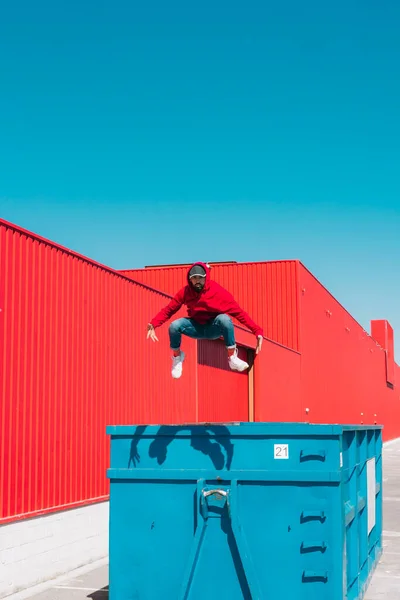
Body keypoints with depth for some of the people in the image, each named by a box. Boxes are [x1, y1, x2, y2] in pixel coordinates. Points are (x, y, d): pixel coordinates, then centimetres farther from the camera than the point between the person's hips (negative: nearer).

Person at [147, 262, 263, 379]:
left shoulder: (218, 291, -21)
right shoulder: (185, 292, -13)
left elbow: (238, 311, -22)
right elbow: (169, 309, -11)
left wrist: (257, 331, -31)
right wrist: (153, 324, -29)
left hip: (214, 328, -2)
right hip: (196, 327, 2)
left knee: (225, 319, -36)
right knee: (174, 326, -26)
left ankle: (232, 358, -19)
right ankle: (177, 356, 5)